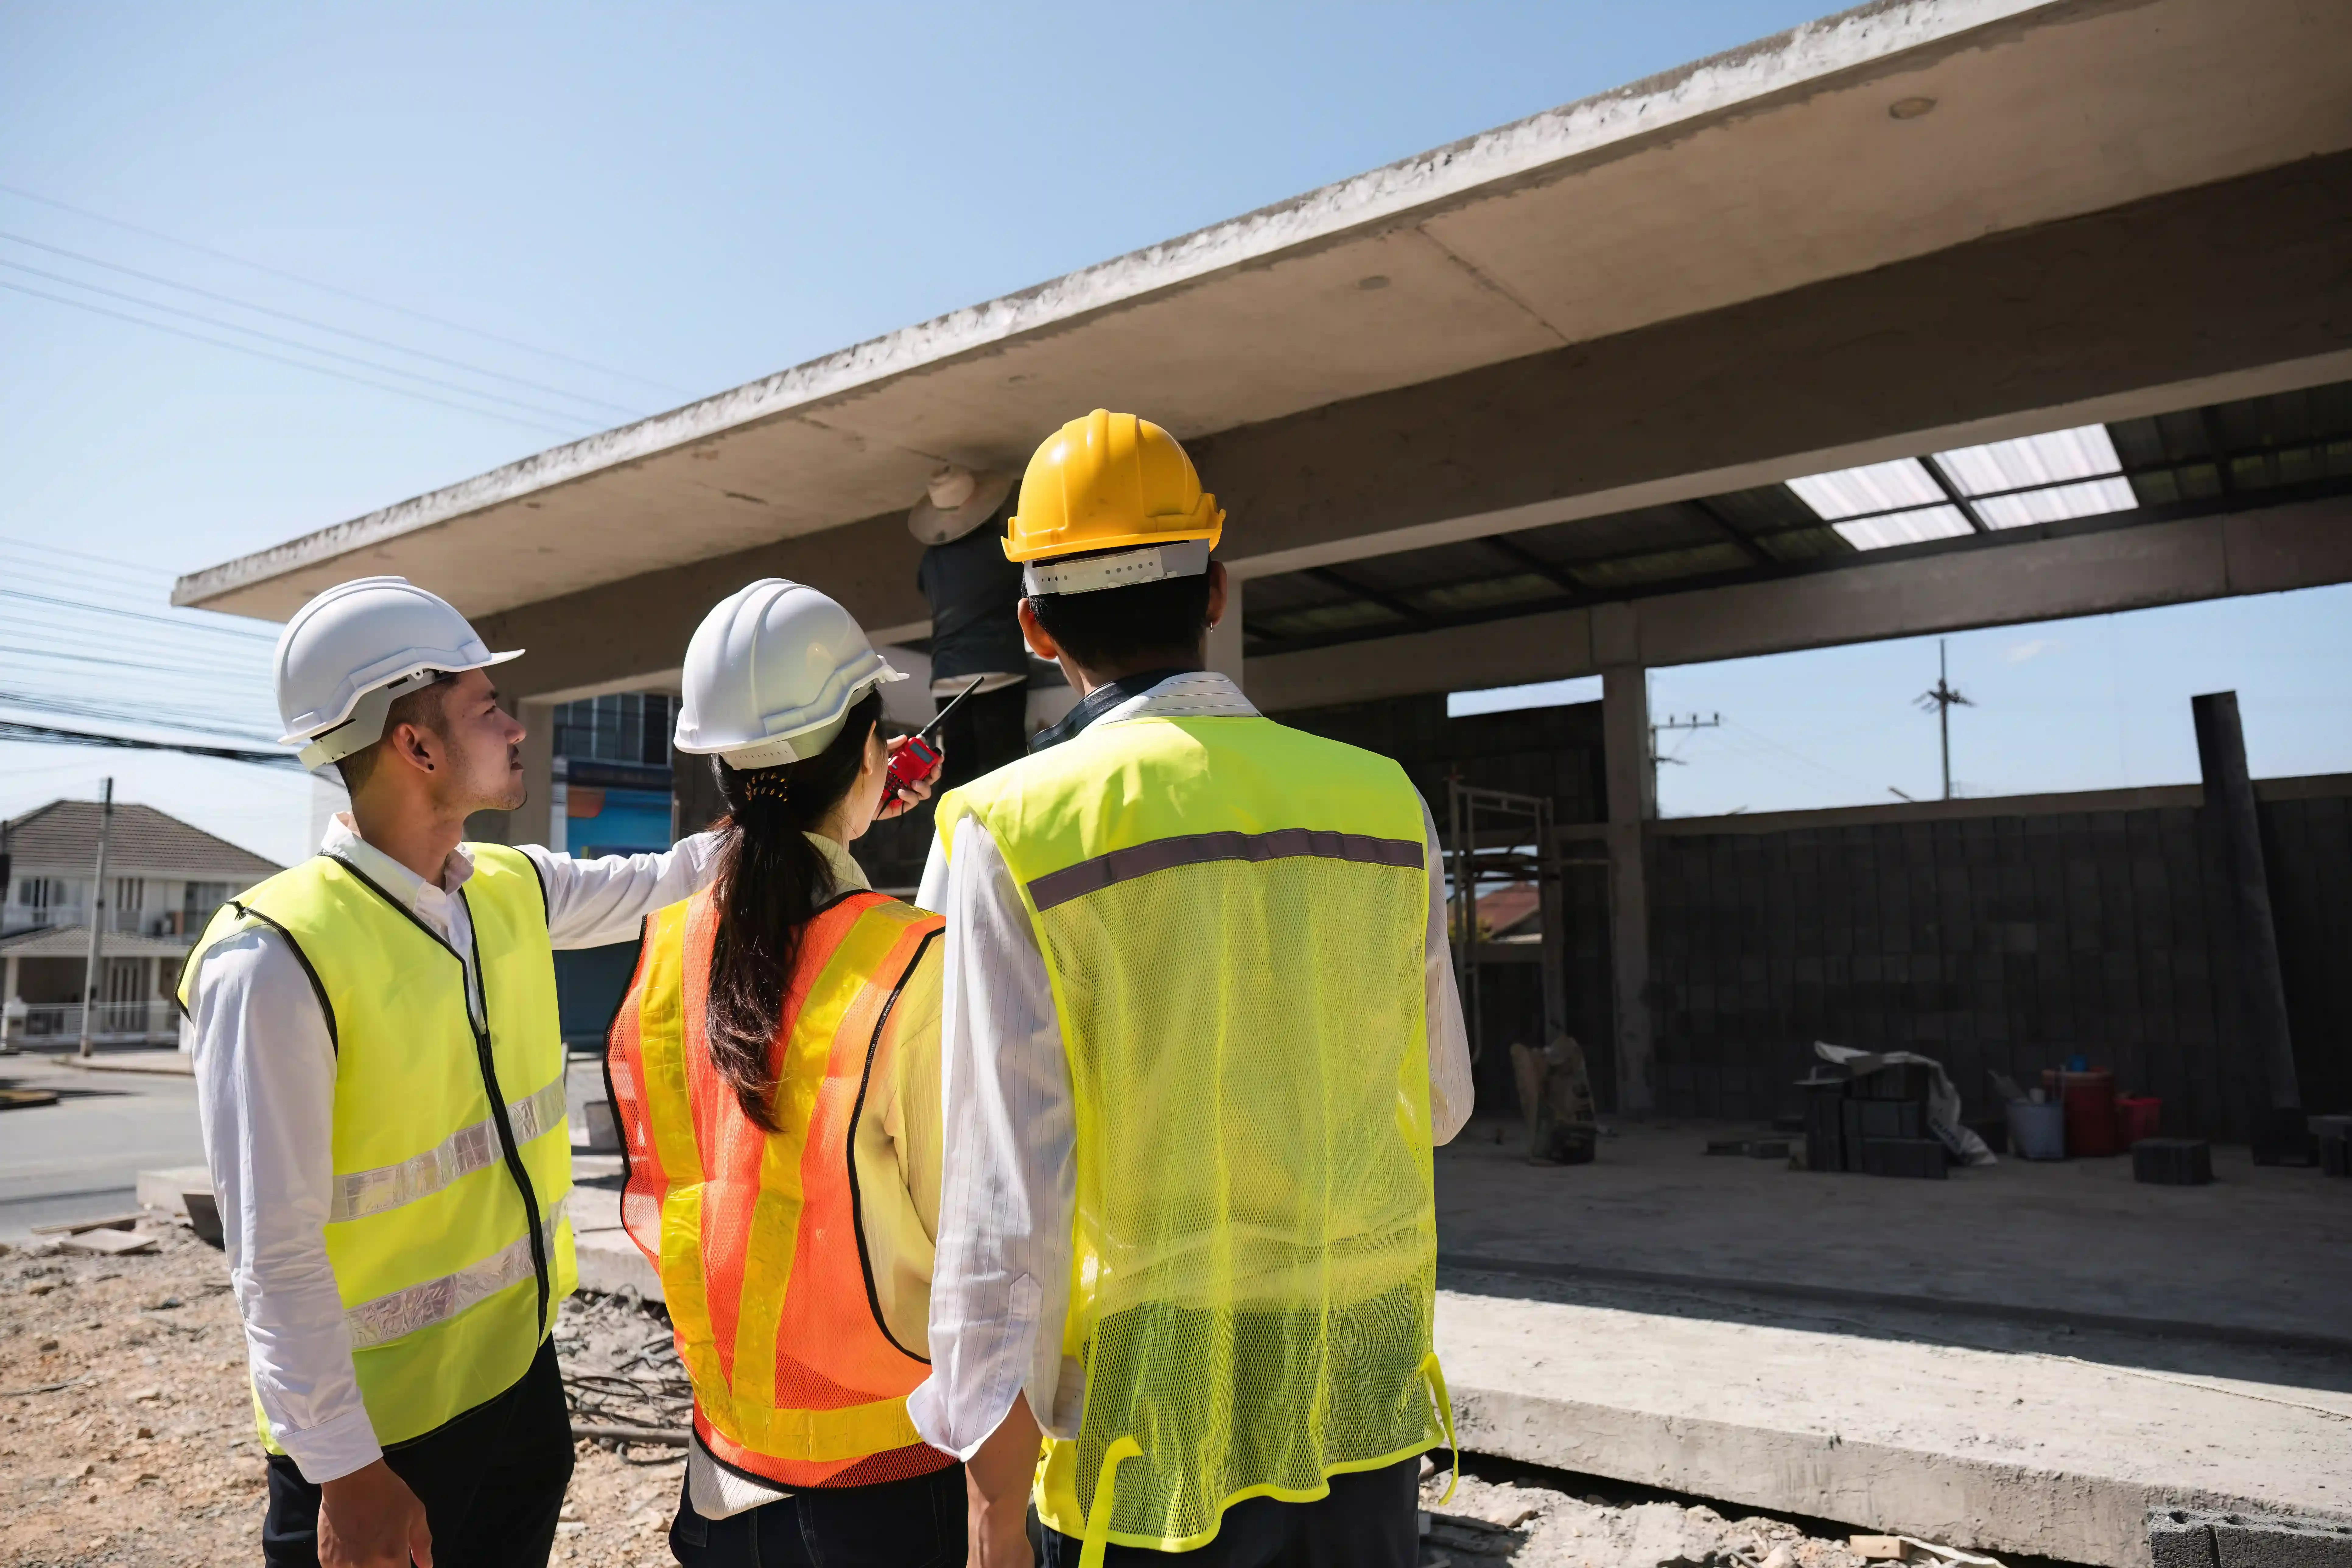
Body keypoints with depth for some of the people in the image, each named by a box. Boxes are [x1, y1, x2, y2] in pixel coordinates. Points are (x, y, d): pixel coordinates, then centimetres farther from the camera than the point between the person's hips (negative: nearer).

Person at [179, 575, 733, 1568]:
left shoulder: (516, 892, -2)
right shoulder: (277, 959, -22)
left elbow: (656, 884, 17)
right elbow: (275, 1256, -20)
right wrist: (345, 1472, -17)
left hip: (522, 1367, 7)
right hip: (378, 1432, -7)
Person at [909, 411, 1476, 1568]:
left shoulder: (1015, 832, -13)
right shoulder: (1385, 801, -2)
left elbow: (1005, 1186, -15)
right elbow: (1440, 1104, 8)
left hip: (1158, 1436, -3)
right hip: (1371, 1409, 4)